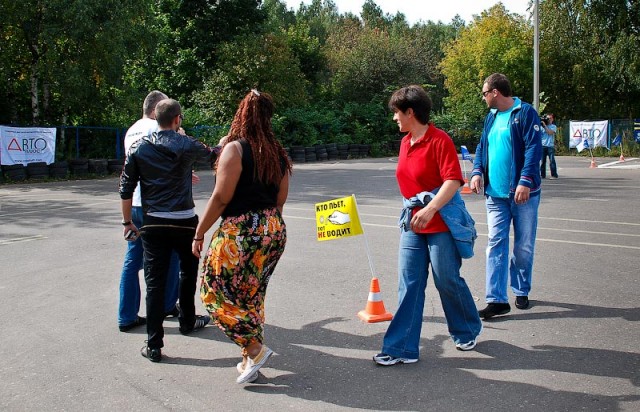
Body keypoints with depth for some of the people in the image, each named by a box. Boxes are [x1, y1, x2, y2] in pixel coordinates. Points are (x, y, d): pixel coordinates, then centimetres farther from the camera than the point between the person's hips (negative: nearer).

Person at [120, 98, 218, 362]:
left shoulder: (139, 148, 0)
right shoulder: (186, 145, -4)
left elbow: (126, 188, 1)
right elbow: (212, 154, 16)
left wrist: (127, 221, 12)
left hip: (153, 224, 1)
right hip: (184, 222, -1)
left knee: (155, 282, 2)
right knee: (188, 272, 22)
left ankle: (154, 345, 1)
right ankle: (187, 321, 38)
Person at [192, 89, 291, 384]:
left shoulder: (235, 148, -11)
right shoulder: (277, 152, 9)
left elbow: (220, 198, -14)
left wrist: (199, 233, -6)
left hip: (241, 232, -7)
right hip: (274, 230, 8)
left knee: (217, 291, 4)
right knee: (251, 295, 16)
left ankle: (255, 350, 0)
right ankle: (251, 359, 22)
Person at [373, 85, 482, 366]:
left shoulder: (439, 140, -14)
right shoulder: (405, 142, 10)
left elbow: (453, 180, -23)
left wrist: (430, 209, -34)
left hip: (441, 222, -7)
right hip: (413, 222, 7)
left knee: (447, 280, 4)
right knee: (408, 285, 3)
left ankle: (468, 331, 31)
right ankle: (403, 348, 7)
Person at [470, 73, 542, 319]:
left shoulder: (525, 113, -7)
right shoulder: (491, 117, 14)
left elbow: (533, 148, -15)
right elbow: (482, 148, 17)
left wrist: (526, 181, -24)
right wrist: (477, 171, -1)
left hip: (523, 194, -5)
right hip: (495, 193, 5)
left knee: (524, 246, 8)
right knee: (496, 244, -2)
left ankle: (521, 291, 25)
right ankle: (497, 299, -1)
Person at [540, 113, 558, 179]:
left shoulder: (553, 126, 7)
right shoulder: (542, 126, 14)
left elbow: (550, 132, -11)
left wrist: (544, 125, -10)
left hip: (550, 146, -3)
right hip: (542, 145, 3)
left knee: (552, 160, -8)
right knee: (542, 161, 3)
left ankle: (554, 175, -6)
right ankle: (542, 174, 8)